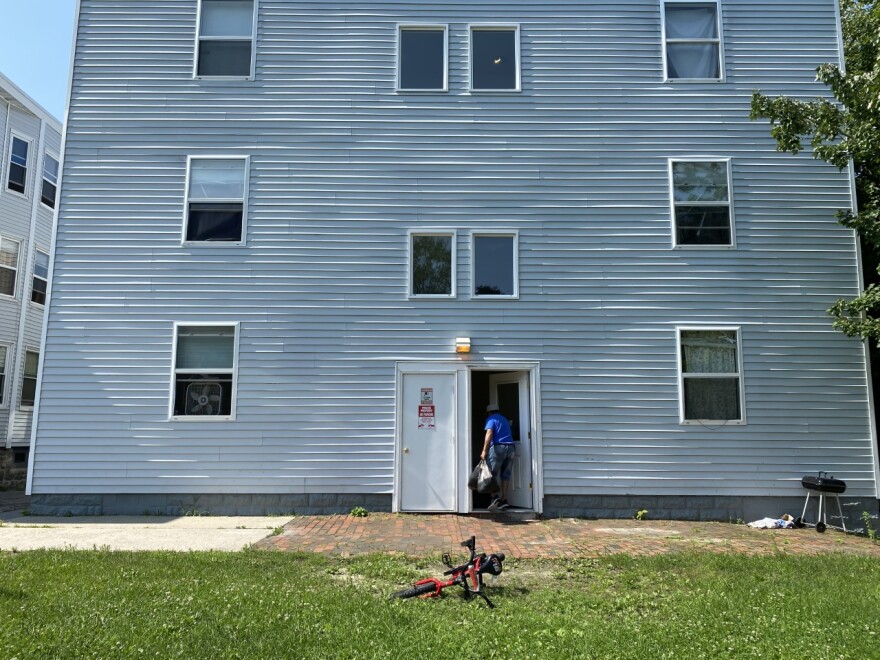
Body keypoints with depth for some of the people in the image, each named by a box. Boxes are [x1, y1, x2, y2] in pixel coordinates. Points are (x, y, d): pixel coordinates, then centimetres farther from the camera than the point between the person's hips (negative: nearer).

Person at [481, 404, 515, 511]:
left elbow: (489, 433, -9)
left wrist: (484, 451, -14)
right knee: (505, 475, 8)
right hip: (511, 448, 6)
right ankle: (504, 501, 6)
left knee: (492, 474, -1)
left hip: (498, 447, -6)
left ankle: (495, 497, -14)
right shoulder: (504, 419, 26)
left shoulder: (491, 419, 5)